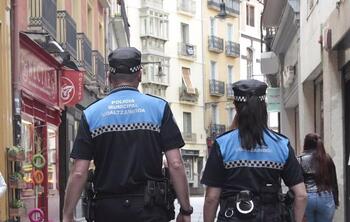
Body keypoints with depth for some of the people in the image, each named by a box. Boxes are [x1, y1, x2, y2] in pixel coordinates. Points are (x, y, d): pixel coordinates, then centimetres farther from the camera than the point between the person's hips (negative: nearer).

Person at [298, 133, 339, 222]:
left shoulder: (300, 160, -1)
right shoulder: (327, 158, 6)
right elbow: (334, 181, 9)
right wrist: (336, 201, 16)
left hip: (306, 198, -1)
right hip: (325, 198, 2)